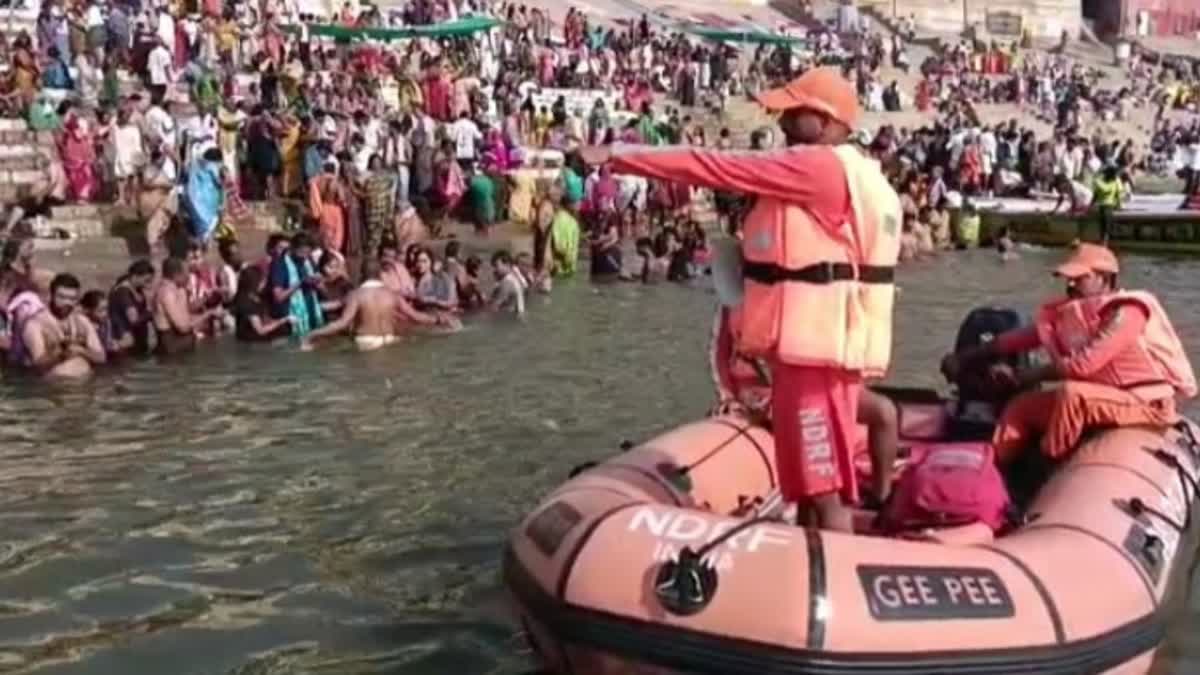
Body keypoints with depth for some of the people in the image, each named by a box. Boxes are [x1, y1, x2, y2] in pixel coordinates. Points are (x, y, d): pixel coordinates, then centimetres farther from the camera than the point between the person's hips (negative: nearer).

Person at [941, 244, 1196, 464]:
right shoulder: (1068, 312, 4)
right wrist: (964, 357, 2)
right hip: (1101, 397, 8)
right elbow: (1020, 338, 6)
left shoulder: (1125, 312, -20)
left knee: (1071, 392, -33)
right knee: (1022, 406, 0)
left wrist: (1021, 377, -18)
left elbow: (1083, 364, -27)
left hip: (1146, 401, -8)